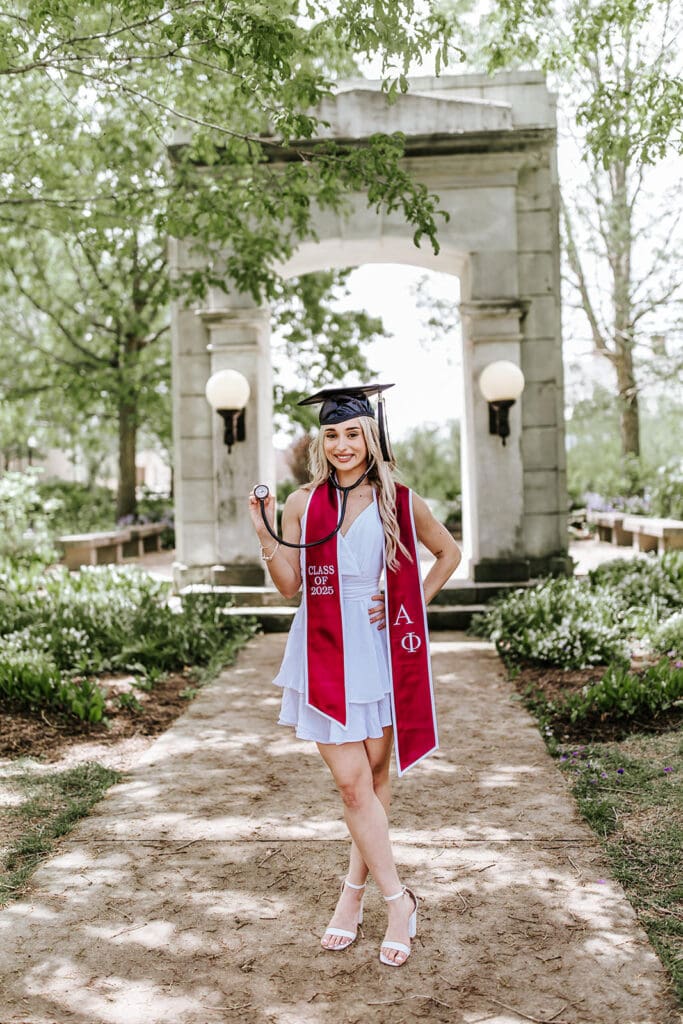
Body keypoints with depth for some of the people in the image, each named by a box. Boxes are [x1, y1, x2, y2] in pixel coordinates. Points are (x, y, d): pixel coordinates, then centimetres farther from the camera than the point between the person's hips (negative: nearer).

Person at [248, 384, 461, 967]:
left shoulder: (400, 502, -1)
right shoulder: (303, 503, 2)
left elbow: (449, 554, 13)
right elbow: (290, 586, 2)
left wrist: (411, 606, 4)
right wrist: (266, 535, -12)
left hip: (377, 651, 0)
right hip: (325, 655, 0)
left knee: (376, 775, 8)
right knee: (352, 782, -3)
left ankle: (355, 892, 25)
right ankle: (397, 900, 10)